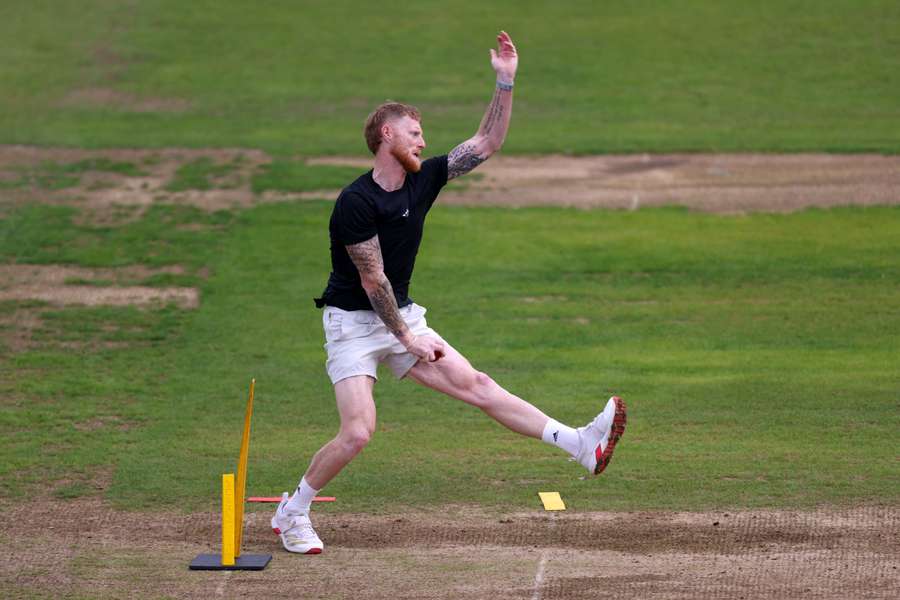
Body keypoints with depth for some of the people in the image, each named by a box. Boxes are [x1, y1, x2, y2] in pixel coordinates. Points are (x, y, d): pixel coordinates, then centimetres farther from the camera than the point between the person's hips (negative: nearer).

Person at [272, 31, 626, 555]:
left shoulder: (424, 180, 2)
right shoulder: (356, 202, -20)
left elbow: (487, 144, 3)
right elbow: (372, 281, -18)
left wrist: (505, 83, -8)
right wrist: (408, 338, -15)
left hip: (403, 318, 7)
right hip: (353, 323, -7)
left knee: (475, 384, 0)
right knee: (358, 433, -17)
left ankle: (582, 445, -7)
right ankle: (292, 513, 3)